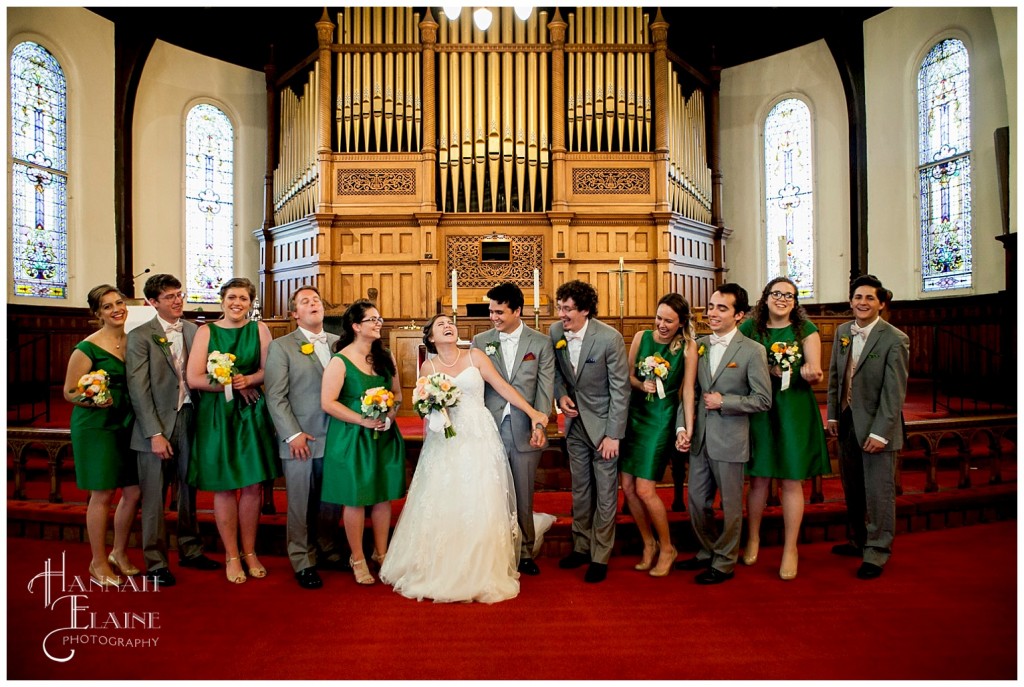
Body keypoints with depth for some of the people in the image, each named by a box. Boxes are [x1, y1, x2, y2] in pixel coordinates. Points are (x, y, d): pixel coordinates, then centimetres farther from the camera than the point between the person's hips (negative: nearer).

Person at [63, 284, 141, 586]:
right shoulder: (87, 348, -10)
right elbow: (69, 392, -6)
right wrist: (95, 401, -25)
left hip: (129, 425, 5)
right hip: (96, 427, -5)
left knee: (134, 492, 8)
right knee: (103, 494, 3)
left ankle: (119, 553, 28)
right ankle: (98, 562, 21)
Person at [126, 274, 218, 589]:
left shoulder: (195, 331, 7)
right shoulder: (140, 336, -4)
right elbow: (138, 389, -9)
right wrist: (155, 433, -14)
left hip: (190, 420, 4)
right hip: (156, 424, -3)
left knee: (188, 490, 14)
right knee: (154, 496, 6)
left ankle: (190, 550, 30)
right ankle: (156, 562, 20)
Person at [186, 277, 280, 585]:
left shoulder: (259, 329, 5)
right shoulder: (206, 331, 1)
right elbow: (193, 379, -7)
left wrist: (248, 379, -18)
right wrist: (231, 384, -13)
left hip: (252, 414, 1)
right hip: (216, 416, -1)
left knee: (252, 485, 5)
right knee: (224, 487, 4)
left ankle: (250, 552, 21)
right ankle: (231, 556, 18)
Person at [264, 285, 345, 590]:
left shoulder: (340, 343, 9)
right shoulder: (281, 346, 0)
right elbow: (275, 397, -5)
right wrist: (293, 434, -12)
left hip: (336, 438, 3)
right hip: (300, 440, -3)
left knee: (332, 502, 12)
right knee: (301, 505, 7)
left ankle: (326, 551, 30)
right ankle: (303, 562, 20)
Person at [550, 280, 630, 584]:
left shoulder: (610, 338, -21)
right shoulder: (555, 332, -6)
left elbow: (620, 389, -16)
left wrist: (613, 435, -17)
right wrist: (561, 395, -8)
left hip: (603, 424, -5)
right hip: (575, 423, 5)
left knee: (605, 494, 5)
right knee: (580, 490, 16)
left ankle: (600, 557, 20)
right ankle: (581, 547, 33)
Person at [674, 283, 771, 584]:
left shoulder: (752, 350, -9)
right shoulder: (698, 345, 6)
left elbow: (763, 400, -9)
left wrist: (724, 401, -16)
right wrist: (682, 427, -3)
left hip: (730, 440, -5)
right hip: (699, 437, 5)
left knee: (730, 505, 10)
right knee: (696, 502, 15)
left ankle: (724, 563, 28)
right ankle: (707, 552, 37)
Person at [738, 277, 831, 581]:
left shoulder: (806, 329, 2)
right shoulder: (750, 327, 3)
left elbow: (815, 374, -2)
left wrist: (811, 374, -24)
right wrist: (772, 370, -14)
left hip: (795, 411, 0)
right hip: (759, 410, 0)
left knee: (792, 481, 4)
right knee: (759, 479, 7)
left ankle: (790, 549, 20)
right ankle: (753, 538, 29)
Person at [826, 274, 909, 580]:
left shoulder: (895, 339, -13)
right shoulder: (842, 332, 5)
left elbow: (895, 392, -15)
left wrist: (880, 433, -18)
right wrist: (832, 415, 9)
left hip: (876, 425, -6)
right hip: (846, 422, 6)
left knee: (878, 491, 4)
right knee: (852, 489, 18)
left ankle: (877, 551, 19)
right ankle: (857, 540, 35)